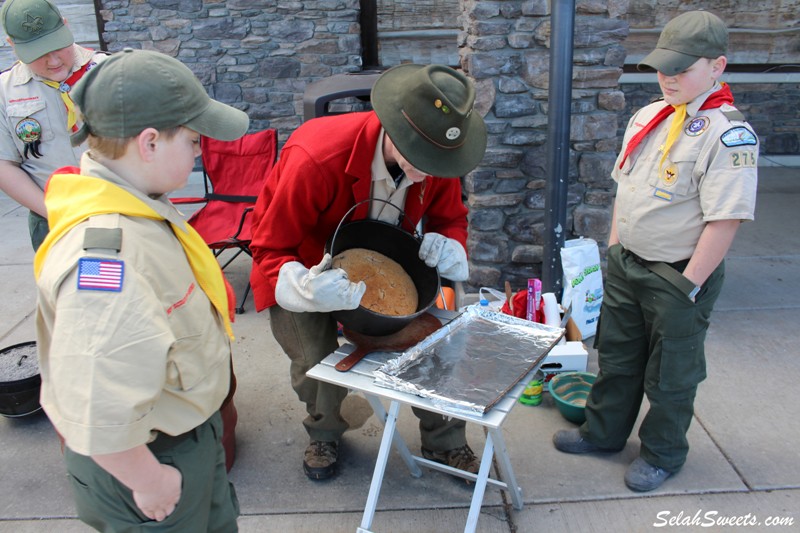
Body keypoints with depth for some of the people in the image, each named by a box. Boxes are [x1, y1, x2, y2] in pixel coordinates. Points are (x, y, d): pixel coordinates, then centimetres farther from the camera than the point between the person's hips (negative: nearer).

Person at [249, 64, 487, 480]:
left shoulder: (435, 158, -23)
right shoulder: (315, 160, -39)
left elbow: (450, 218, -3)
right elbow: (270, 248, -30)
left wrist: (448, 247, -28)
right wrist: (307, 288, -51)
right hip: (304, 264, -3)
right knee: (316, 362, -10)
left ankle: (444, 442, 18)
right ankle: (324, 433, 27)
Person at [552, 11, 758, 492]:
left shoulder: (729, 134, -20)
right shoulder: (649, 117, 5)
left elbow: (724, 221, -23)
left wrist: (688, 285, -21)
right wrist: (614, 246, 13)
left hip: (678, 276, -7)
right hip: (626, 265, 7)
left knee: (669, 373, 12)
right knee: (617, 357, 21)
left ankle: (663, 452, 34)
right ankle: (604, 430, 41)